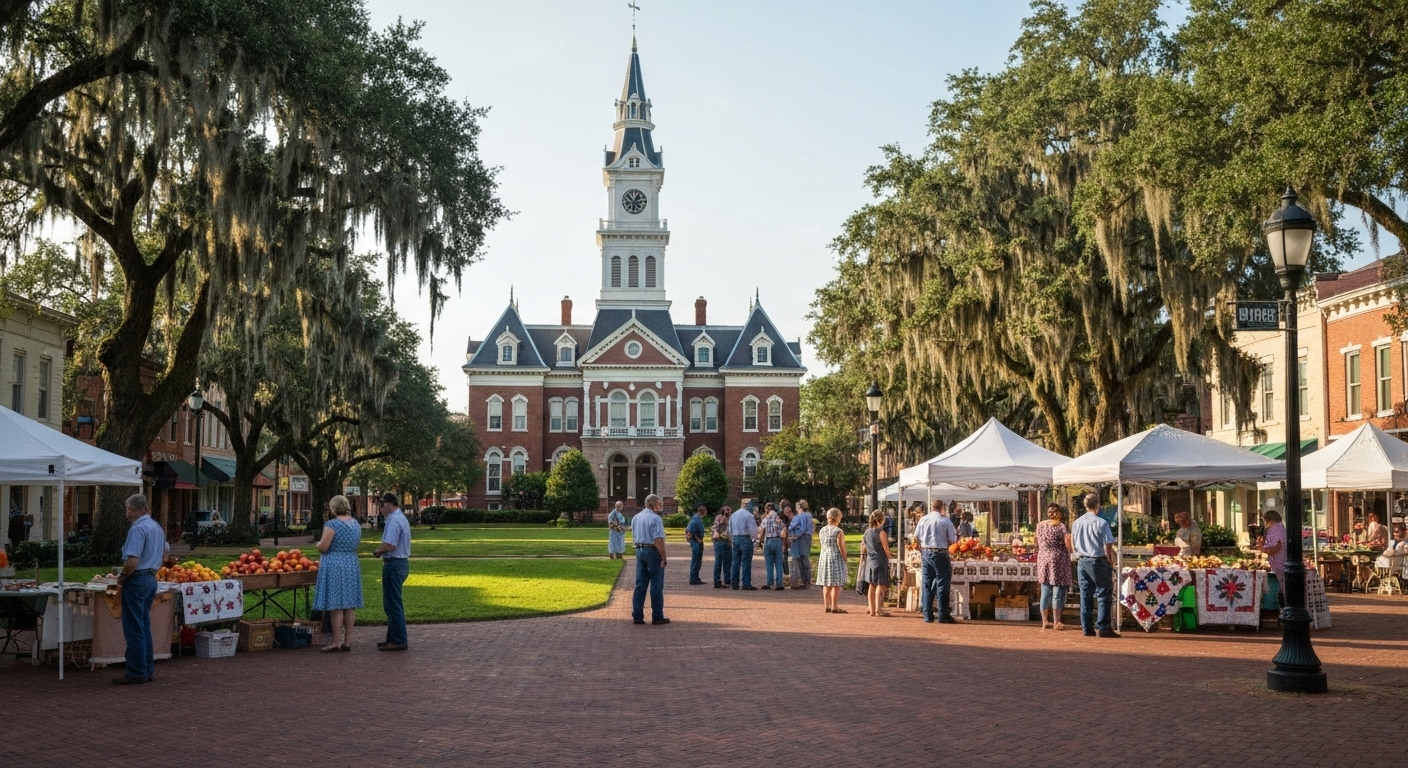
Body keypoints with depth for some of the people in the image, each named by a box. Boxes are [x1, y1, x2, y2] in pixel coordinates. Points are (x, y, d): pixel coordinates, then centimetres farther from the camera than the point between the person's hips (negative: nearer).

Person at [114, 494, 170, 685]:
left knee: (134, 629, -3)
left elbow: (132, 562, -25)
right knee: (144, 627, 15)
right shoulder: (157, 527, 12)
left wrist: (122, 576, -9)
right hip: (151, 579, 9)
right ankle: (148, 669, 18)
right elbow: (164, 554, 24)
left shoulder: (138, 529, -18)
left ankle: (136, 673, 0)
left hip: (136, 581, -9)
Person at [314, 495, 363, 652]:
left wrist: (319, 543, 5)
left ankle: (337, 642, 1)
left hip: (334, 567, -7)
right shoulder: (356, 523, 9)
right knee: (349, 604, 9)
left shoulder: (332, 524, -14)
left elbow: (323, 548, -15)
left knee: (336, 605, -2)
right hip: (352, 566, 7)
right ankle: (348, 641, 13)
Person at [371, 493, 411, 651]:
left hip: (394, 565, -11)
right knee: (394, 604, 16)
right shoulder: (401, 518, 17)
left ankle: (398, 641, -1)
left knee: (392, 604, -4)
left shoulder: (393, 521, -17)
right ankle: (394, 637, 22)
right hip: (402, 562, 11)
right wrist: (382, 551, 6)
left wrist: (377, 551, -7)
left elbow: (390, 545, -26)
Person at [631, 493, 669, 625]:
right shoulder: (655, 518, -15)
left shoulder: (636, 518, 11)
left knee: (640, 584, 10)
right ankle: (657, 617, 6)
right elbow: (658, 540, -19)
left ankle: (637, 616, 11)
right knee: (656, 585, 1)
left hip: (639, 551, 7)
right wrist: (663, 557, -14)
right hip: (653, 552, -7)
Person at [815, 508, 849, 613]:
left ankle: (826, 605, 16)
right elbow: (842, 549, -11)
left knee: (826, 584, 12)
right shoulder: (839, 532, -13)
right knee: (836, 584, -2)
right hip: (836, 558, -7)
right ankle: (834, 606, -2)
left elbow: (823, 545, 9)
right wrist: (845, 561, -3)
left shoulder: (822, 530, 6)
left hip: (824, 558, 7)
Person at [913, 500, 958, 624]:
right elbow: (953, 540, -5)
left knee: (926, 584, 9)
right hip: (940, 554, -4)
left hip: (925, 552, 4)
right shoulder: (946, 521, -9)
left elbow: (916, 537, 9)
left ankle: (928, 616, 10)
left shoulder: (923, 520, 2)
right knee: (942, 584, 3)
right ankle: (943, 616, 3)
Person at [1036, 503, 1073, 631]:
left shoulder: (1039, 525, 7)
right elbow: (1067, 545, -10)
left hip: (1043, 559, 5)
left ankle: (1044, 622, 12)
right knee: (1058, 591, 2)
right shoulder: (1060, 526, -8)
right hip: (1058, 559, -5)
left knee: (1045, 591, 10)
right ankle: (1056, 622, 4)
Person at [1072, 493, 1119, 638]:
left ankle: (1087, 628, 12)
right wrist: (1111, 563, -3)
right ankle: (1102, 627, -2)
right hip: (1098, 561, -6)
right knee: (1103, 595, 1)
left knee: (1085, 595, 9)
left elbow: (1073, 546, 11)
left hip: (1082, 562, 6)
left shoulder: (1077, 523, 5)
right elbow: (1107, 547, -13)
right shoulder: (1101, 523, -13)